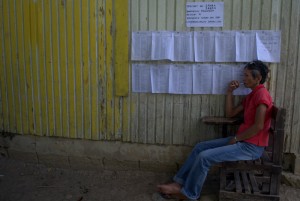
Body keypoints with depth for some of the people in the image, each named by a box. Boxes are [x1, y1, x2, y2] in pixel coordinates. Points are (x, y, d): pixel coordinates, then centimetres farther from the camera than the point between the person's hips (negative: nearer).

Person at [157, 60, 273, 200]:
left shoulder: (261, 94, -16)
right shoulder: (251, 95, 15)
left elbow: (258, 126, -24)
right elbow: (230, 114, 15)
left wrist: (236, 138, -13)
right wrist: (230, 92, 6)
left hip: (251, 147, -10)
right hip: (241, 140, 10)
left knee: (204, 157, -18)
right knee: (200, 147, 4)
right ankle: (179, 183, 7)